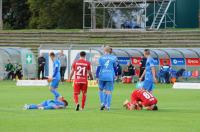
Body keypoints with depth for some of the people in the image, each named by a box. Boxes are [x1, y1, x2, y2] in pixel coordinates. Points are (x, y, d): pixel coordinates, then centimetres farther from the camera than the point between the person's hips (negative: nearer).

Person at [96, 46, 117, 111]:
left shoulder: (101, 58, 3)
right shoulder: (113, 58, 5)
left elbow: (99, 67, 0)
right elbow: (115, 67, 10)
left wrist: (97, 77, 4)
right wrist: (115, 75, 24)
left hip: (102, 76, 0)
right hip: (110, 76, 0)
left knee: (101, 89, 16)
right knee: (108, 91, 3)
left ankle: (102, 103, 1)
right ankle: (107, 106, -1)